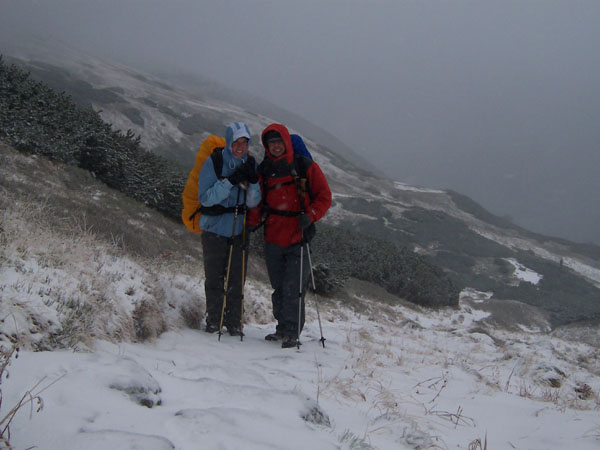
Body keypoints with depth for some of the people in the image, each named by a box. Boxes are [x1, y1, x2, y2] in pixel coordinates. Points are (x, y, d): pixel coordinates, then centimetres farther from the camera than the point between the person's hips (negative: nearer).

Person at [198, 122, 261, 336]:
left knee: (237, 280, 3)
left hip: (240, 230, 3)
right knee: (214, 279, 2)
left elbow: (253, 202, 1)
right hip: (215, 229, -3)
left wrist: (253, 180, -17)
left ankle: (234, 323, 13)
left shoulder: (250, 164, 4)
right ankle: (213, 321, 13)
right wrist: (230, 181, -23)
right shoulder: (213, 163, -7)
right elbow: (205, 198, -14)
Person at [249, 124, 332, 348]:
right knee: (278, 287, 11)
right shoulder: (264, 170, 11)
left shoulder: (305, 167, 0)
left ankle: (293, 332, 0)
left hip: (298, 239, -4)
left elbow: (324, 196, 2)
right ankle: (283, 328, 23)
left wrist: (310, 216, -14)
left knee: (294, 287, -8)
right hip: (273, 239, 4)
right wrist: (252, 222, -1)